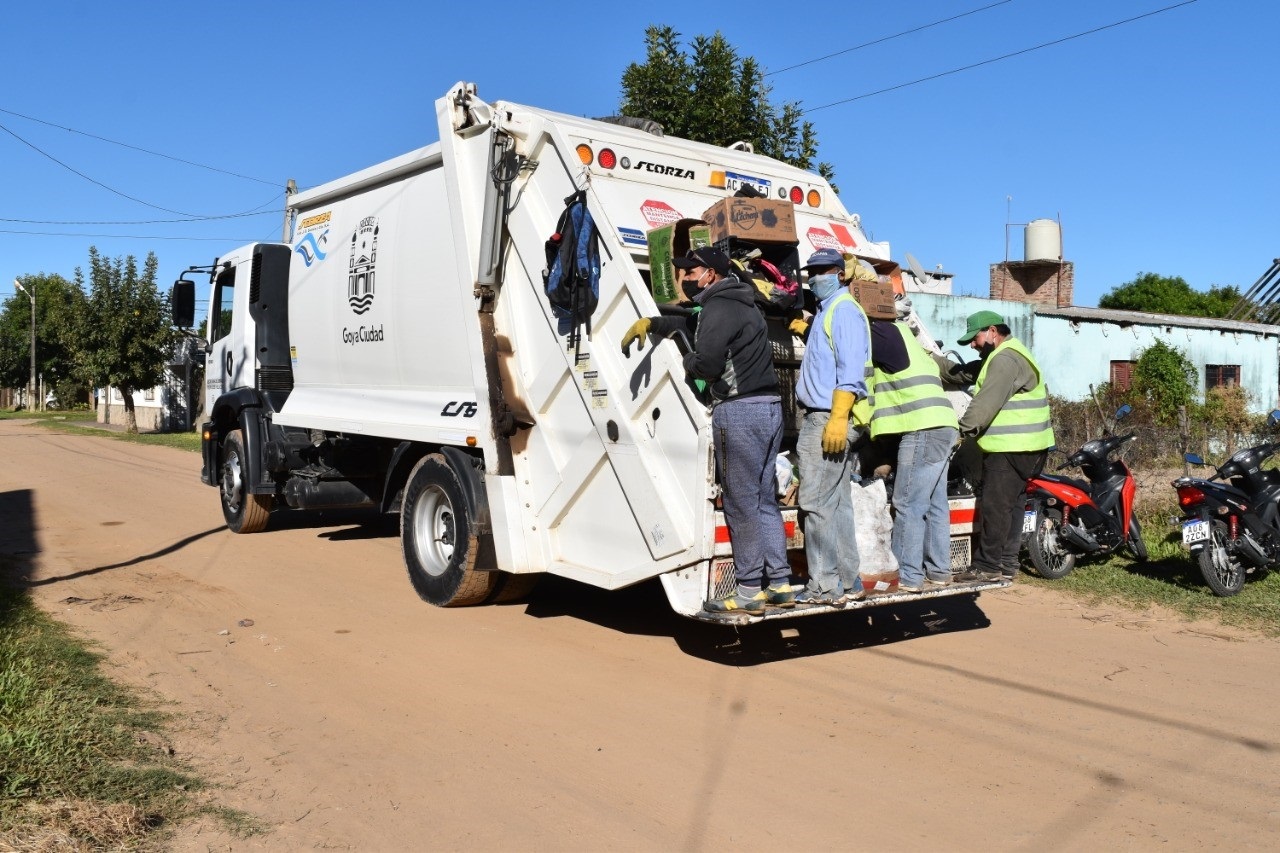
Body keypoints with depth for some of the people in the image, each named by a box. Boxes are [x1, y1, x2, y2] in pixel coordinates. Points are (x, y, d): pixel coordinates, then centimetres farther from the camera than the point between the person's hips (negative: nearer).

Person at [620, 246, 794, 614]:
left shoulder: (719, 307, -9)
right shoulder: (738, 303, 22)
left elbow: (707, 363, -20)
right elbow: (691, 320, 37)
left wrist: (687, 363, 1)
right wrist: (650, 322, 27)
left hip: (739, 410, -10)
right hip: (769, 406, 10)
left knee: (740, 502, -4)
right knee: (763, 499, 13)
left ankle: (749, 591, 0)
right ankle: (779, 584, 15)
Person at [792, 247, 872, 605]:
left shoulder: (843, 309, -9)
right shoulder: (827, 310, 21)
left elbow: (851, 370, -19)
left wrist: (838, 418, -25)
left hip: (829, 420, -10)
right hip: (823, 419, 10)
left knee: (816, 502, -9)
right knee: (837, 503, 11)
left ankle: (824, 586, -5)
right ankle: (847, 582, 17)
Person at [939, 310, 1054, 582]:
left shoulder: (1005, 360, -15)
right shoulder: (998, 358, 21)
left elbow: (986, 402, -23)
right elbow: (965, 373, 23)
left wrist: (962, 430, -23)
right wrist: (934, 360, 16)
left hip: (1010, 449, -11)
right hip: (1023, 447, 11)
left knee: (995, 505, -8)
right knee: (1011, 504, 13)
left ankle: (988, 565, -5)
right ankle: (1007, 563, 18)